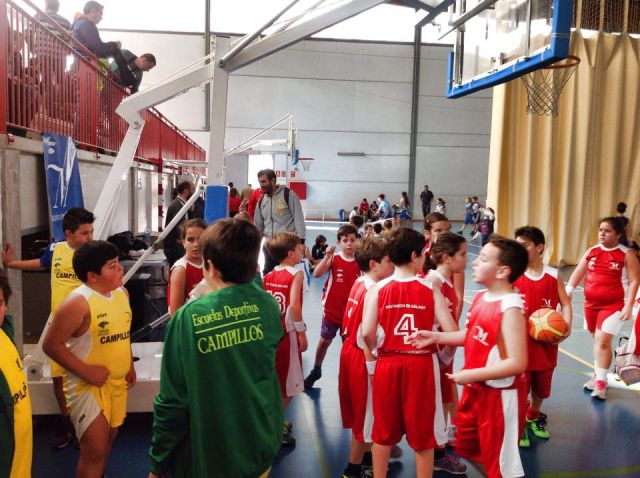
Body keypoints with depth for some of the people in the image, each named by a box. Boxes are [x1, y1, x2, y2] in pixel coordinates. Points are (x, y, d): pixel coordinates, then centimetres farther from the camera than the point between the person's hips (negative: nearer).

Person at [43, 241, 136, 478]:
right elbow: (51, 345, -19)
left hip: (117, 382, 7)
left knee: (107, 441, 19)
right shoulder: (78, 302, -21)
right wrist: (86, 371, -21)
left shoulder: (122, 292, 2)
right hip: (87, 385, -7)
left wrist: (129, 365, 12)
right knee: (94, 450, -4)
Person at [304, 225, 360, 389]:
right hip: (332, 308, -1)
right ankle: (316, 370, 33)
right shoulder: (334, 259, -10)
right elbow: (316, 274, -24)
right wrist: (327, 256, -31)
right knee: (324, 340, 13)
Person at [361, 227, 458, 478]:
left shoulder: (377, 289, -6)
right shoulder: (431, 289, -6)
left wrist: (373, 352, 6)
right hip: (422, 365, -1)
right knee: (423, 433, 15)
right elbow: (451, 330, -13)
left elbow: (367, 333, -13)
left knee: (383, 432, 18)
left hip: (387, 364, 1)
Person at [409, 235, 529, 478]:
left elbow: (517, 363, -29)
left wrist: (472, 375, -25)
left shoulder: (510, 309, -26)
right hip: (475, 390, 9)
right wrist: (435, 337, 2)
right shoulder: (481, 297, 1)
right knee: (468, 448, 25)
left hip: (500, 395, -9)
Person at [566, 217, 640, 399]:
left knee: (603, 341, -10)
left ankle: (601, 381, 2)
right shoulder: (592, 251, 4)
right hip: (590, 302, 5)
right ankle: (598, 375, 28)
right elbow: (578, 272, 8)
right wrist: (568, 289, -6)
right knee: (597, 340, 14)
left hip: (613, 304, -5)